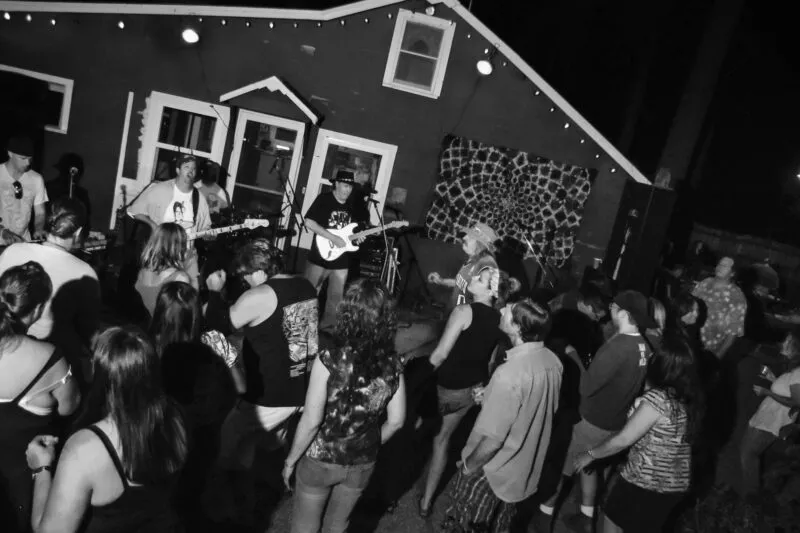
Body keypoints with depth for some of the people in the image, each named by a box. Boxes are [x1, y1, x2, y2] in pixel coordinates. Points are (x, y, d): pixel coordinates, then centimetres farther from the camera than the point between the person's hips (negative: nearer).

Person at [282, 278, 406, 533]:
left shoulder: (330, 360, -27)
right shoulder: (392, 364, -14)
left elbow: (311, 422, -22)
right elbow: (396, 420, -4)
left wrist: (290, 461, -6)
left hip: (321, 461, -3)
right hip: (362, 463, 3)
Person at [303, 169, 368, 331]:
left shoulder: (353, 205, 10)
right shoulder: (324, 199, -7)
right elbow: (309, 222, -16)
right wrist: (333, 238, -20)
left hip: (342, 261, 5)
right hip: (320, 256, -5)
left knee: (336, 297, 9)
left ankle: (327, 325, 23)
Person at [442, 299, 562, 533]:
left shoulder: (510, 374, -35)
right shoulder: (553, 361, -11)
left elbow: (492, 440, -27)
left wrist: (468, 465, -10)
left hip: (492, 470, -7)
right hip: (525, 467, 7)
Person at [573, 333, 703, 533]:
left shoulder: (657, 398, -25)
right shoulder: (690, 397, -3)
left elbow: (623, 440, -20)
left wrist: (590, 454, -5)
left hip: (646, 483, -6)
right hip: (677, 484, 6)